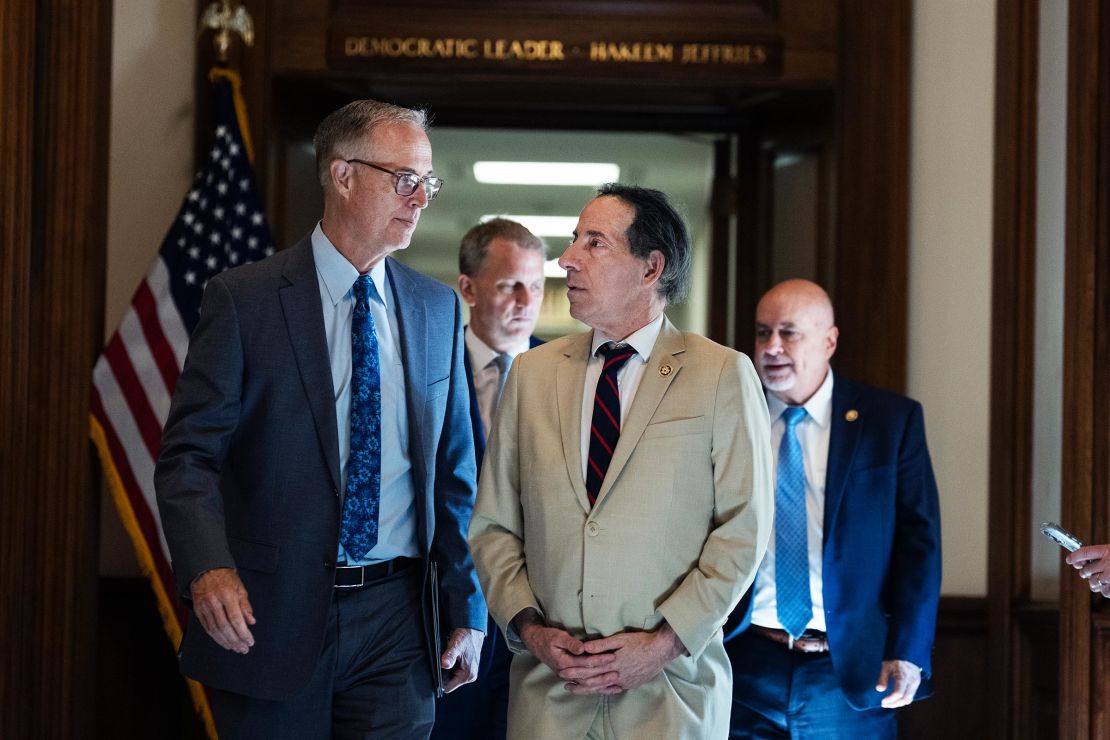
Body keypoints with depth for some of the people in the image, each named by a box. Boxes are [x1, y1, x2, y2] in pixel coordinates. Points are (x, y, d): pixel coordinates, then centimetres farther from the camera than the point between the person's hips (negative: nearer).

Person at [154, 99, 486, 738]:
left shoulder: (438, 308, 8)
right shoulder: (245, 298, -5)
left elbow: (453, 469, 11)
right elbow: (190, 453, -10)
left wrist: (467, 610, 9)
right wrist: (209, 567, -27)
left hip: (397, 618, 3)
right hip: (269, 615, -3)